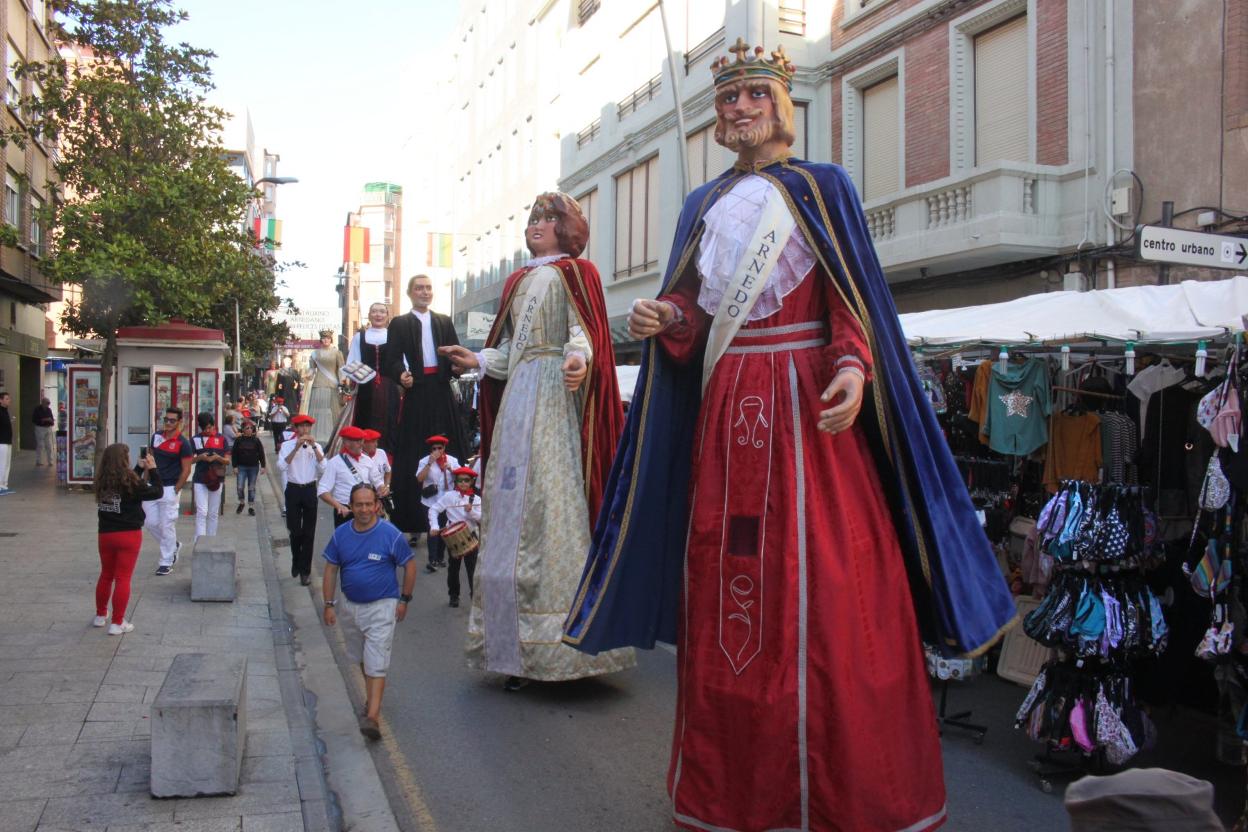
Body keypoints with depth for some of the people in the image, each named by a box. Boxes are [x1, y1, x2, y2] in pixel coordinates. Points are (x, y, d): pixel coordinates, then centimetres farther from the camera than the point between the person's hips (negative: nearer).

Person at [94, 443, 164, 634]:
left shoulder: (102, 481, 0)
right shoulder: (129, 481, -17)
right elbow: (157, 492, -9)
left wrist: (140, 468, 16)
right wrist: (153, 469, -1)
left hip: (105, 534, 5)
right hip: (129, 535, -5)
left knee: (106, 575, 21)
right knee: (123, 578, 2)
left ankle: (101, 615, 35)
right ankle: (117, 623, 5)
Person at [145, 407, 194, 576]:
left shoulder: (183, 443, -11)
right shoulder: (156, 436, 6)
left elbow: (186, 470, -9)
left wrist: (175, 490, -11)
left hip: (169, 488, -6)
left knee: (167, 525, 0)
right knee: (150, 522, 8)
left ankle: (166, 562, 11)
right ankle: (173, 545, 31)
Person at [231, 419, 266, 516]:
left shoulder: (256, 440, 1)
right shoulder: (238, 440, 1)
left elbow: (261, 454, 3)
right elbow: (234, 454, 1)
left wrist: (262, 466, -3)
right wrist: (235, 467, -5)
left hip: (253, 467, 0)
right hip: (241, 467, 0)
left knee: (251, 488, 5)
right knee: (239, 487, -7)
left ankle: (251, 507, 14)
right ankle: (241, 503, 19)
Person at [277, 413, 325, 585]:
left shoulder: (316, 446, 4)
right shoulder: (287, 445, -1)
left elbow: (323, 468, -9)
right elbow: (281, 466, -17)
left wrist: (314, 447, -16)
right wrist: (297, 447, -21)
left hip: (310, 490, 1)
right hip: (293, 489, -1)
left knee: (309, 532, 2)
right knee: (295, 530, 5)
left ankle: (305, 570, 10)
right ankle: (296, 562, 30)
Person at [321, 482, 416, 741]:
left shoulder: (391, 534, -14)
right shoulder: (341, 534, -3)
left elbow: (410, 566, -4)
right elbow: (331, 570, 4)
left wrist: (404, 600, -3)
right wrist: (329, 605, 0)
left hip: (382, 606, -5)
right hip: (350, 606, 5)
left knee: (376, 664, -9)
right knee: (361, 659, 21)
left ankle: (372, 716, -9)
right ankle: (373, 697, 41)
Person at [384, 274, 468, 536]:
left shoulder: (444, 322, 16)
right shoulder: (399, 324, 7)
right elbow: (392, 360, -2)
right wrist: (400, 375, -22)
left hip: (441, 393, 3)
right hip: (415, 393, -3)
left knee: (447, 449, 1)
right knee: (412, 453, -3)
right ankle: (412, 519, 1)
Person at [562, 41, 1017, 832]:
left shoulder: (821, 187, 5)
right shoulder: (704, 204, 18)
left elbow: (853, 299, -3)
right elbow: (693, 310, 16)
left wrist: (853, 367, -20)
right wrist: (665, 321, -6)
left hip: (806, 407, -4)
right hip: (725, 409, 4)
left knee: (821, 585, -5)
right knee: (726, 582, 5)